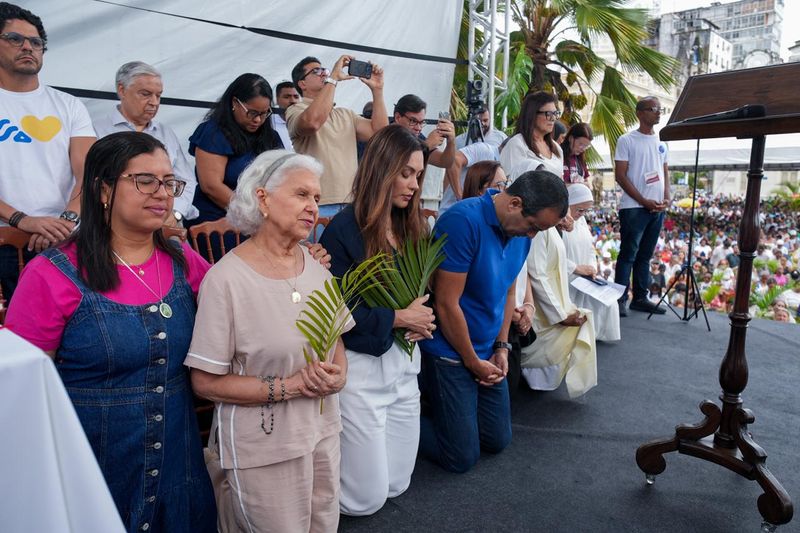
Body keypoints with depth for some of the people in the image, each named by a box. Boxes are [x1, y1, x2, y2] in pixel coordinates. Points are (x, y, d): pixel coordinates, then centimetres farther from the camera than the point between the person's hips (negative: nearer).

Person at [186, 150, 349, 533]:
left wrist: (338, 375, -12)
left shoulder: (315, 266, 1)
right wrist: (288, 387, -22)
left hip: (323, 430, 6)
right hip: (262, 447, -6)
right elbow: (206, 382, -17)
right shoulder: (225, 279, -19)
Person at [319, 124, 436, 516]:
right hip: (360, 365, -7)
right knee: (366, 498, 6)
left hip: (404, 360, 7)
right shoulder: (343, 230, -16)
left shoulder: (412, 225, 6)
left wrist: (421, 320, -7)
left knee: (396, 485, 18)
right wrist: (397, 319, -15)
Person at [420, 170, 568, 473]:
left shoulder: (522, 232, 1)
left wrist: (501, 347, 5)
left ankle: (442, 407, 31)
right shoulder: (464, 220, -24)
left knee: (498, 441, 16)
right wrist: (473, 362, -12)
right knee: (462, 458, -1)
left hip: (487, 353, 8)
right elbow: (446, 303, -23)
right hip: (449, 354, -8)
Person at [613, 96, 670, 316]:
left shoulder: (661, 142, 15)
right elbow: (620, 175, -9)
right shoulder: (627, 140, -4)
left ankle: (640, 298, 17)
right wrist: (644, 201, -12)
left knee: (645, 255, 10)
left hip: (658, 209, 6)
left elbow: (665, 172, 19)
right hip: (634, 208, -6)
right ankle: (620, 299, 0)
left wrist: (666, 198, 1)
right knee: (628, 254, -5)